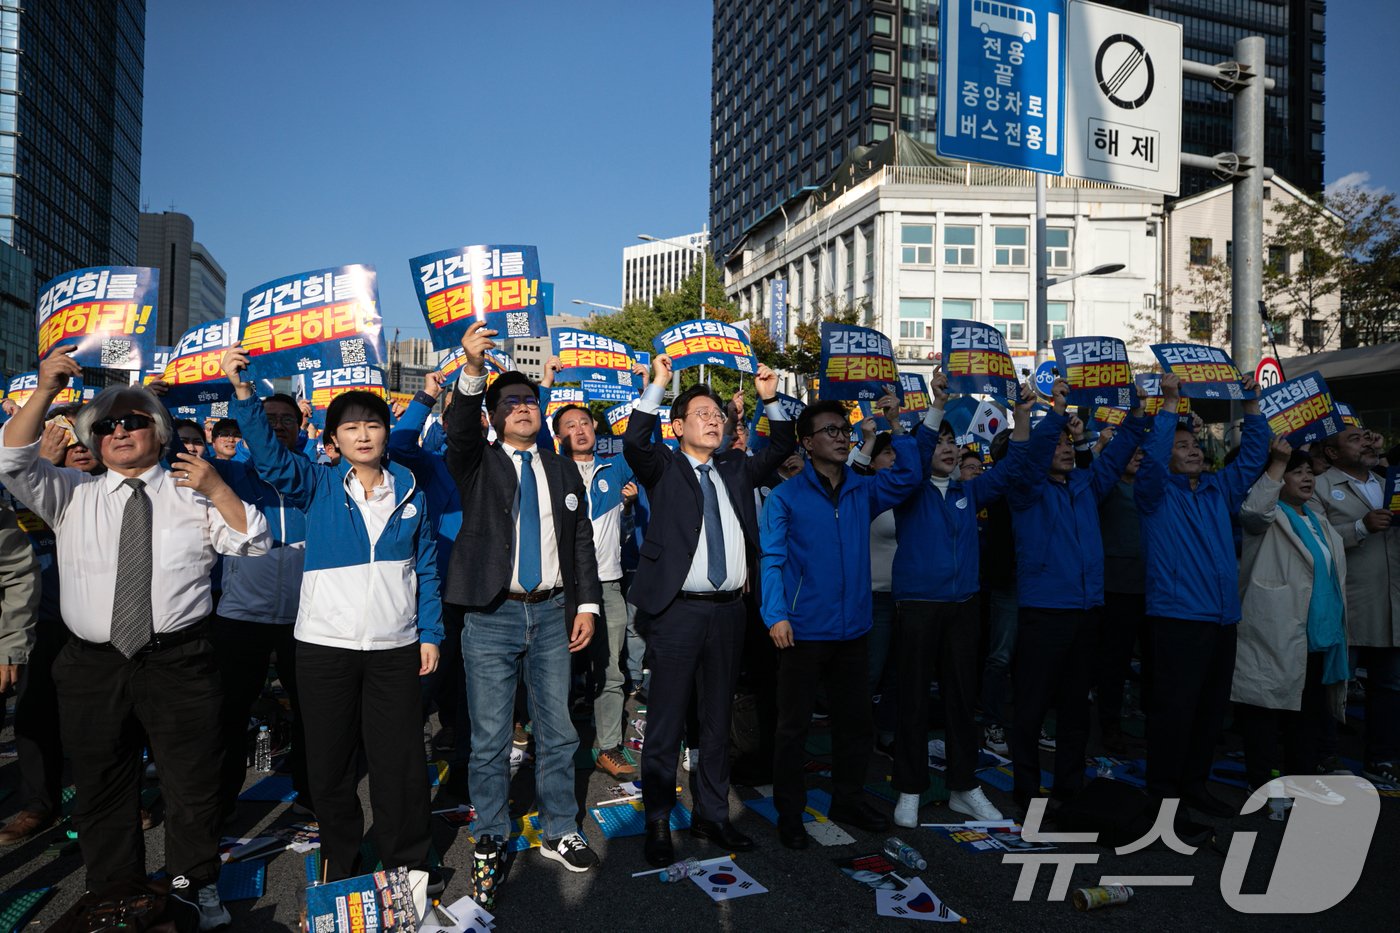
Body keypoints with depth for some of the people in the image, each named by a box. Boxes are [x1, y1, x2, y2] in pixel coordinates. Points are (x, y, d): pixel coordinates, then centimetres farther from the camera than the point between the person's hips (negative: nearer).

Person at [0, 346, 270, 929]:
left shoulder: (192, 494, 5)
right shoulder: (72, 496, 10)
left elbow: (254, 542, -1)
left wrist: (216, 489, -15)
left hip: (179, 661, -2)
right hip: (92, 667, 2)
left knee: (193, 785, 8)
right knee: (102, 792, 15)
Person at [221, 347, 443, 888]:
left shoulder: (410, 494, 5)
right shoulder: (318, 488, 1)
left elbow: (425, 570, 7)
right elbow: (269, 456, -16)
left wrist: (430, 633, 2)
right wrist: (243, 392, -29)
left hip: (395, 648, 0)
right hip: (324, 645, 0)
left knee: (399, 759, 5)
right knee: (330, 761, 11)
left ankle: (406, 861, 24)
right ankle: (340, 861, 32)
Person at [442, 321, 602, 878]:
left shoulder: (563, 470, 12)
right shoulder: (478, 463, 3)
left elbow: (582, 541, 11)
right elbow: (457, 429, -21)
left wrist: (587, 604, 2)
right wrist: (473, 370, -38)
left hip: (553, 614, 3)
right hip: (492, 617, -3)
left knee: (558, 733, 11)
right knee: (490, 738, 6)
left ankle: (560, 833, 25)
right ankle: (490, 837, 24)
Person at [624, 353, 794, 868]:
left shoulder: (735, 469, 14)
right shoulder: (663, 467, 0)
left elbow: (781, 448, 16)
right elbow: (633, 443, -18)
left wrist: (771, 400, 2)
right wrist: (657, 384, -20)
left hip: (728, 611, 5)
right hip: (677, 610, -5)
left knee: (717, 719, 15)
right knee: (666, 723, 3)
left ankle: (712, 815, 29)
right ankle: (658, 824, 17)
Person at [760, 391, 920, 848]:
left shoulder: (863, 491, 8)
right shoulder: (785, 497, -5)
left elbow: (907, 476, -3)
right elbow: (772, 560, -9)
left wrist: (895, 426, -10)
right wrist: (776, 615, -19)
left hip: (853, 629, 5)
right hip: (803, 631, -4)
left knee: (854, 720, 16)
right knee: (794, 725, 6)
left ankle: (848, 801, 34)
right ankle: (790, 814, 20)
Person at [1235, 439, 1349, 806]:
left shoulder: (1317, 518, 18)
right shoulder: (1267, 516, -5)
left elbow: (1333, 572, 27)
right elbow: (1253, 511, -32)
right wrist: (1277, 461, -28)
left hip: (1320, 639, 8)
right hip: (1277, 640, -8)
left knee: (1309, 719, 16)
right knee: (1264, 720, -2)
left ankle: (1303, 785, 27)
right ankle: (1260, 786, 6)